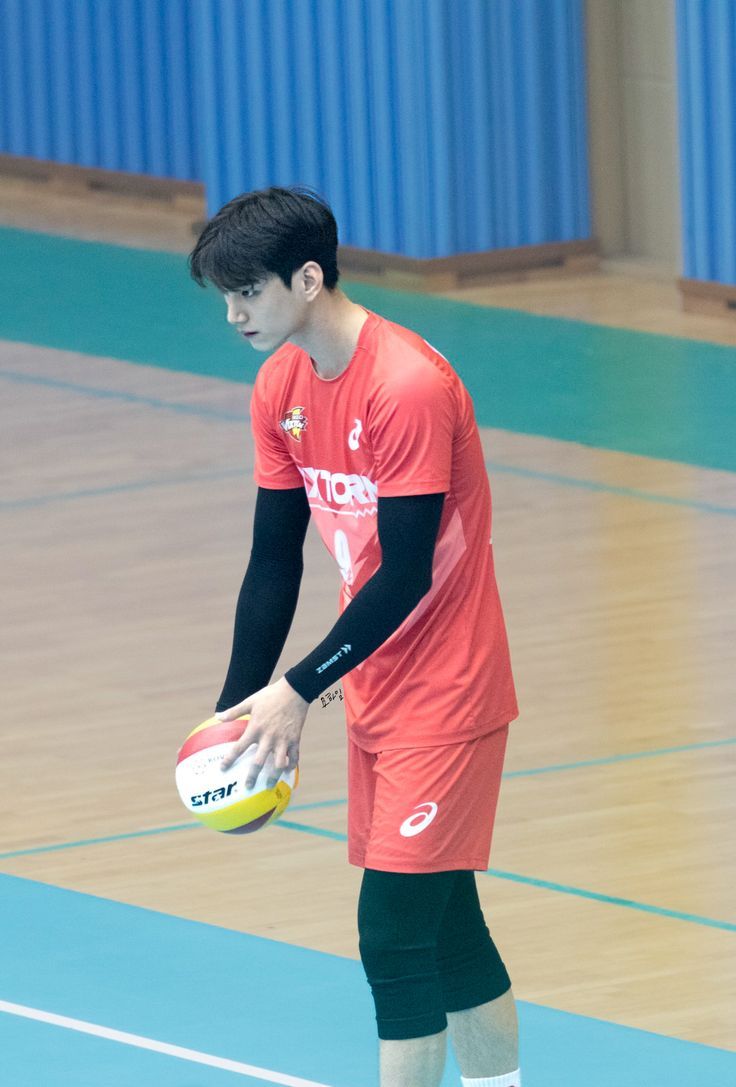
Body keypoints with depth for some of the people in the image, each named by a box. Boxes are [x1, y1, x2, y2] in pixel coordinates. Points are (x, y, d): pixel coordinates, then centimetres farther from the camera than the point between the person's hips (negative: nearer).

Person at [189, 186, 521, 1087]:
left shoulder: (409, 387, -22)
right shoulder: (282, 388, 4)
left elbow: (405, 574, -23)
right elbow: (273, 560, 8)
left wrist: (299, 691, -20)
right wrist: (237, 708, 0)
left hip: (443, 700, -8)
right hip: (374, 697, 8)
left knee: (393, 932, -11)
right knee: (444, 922, 12)